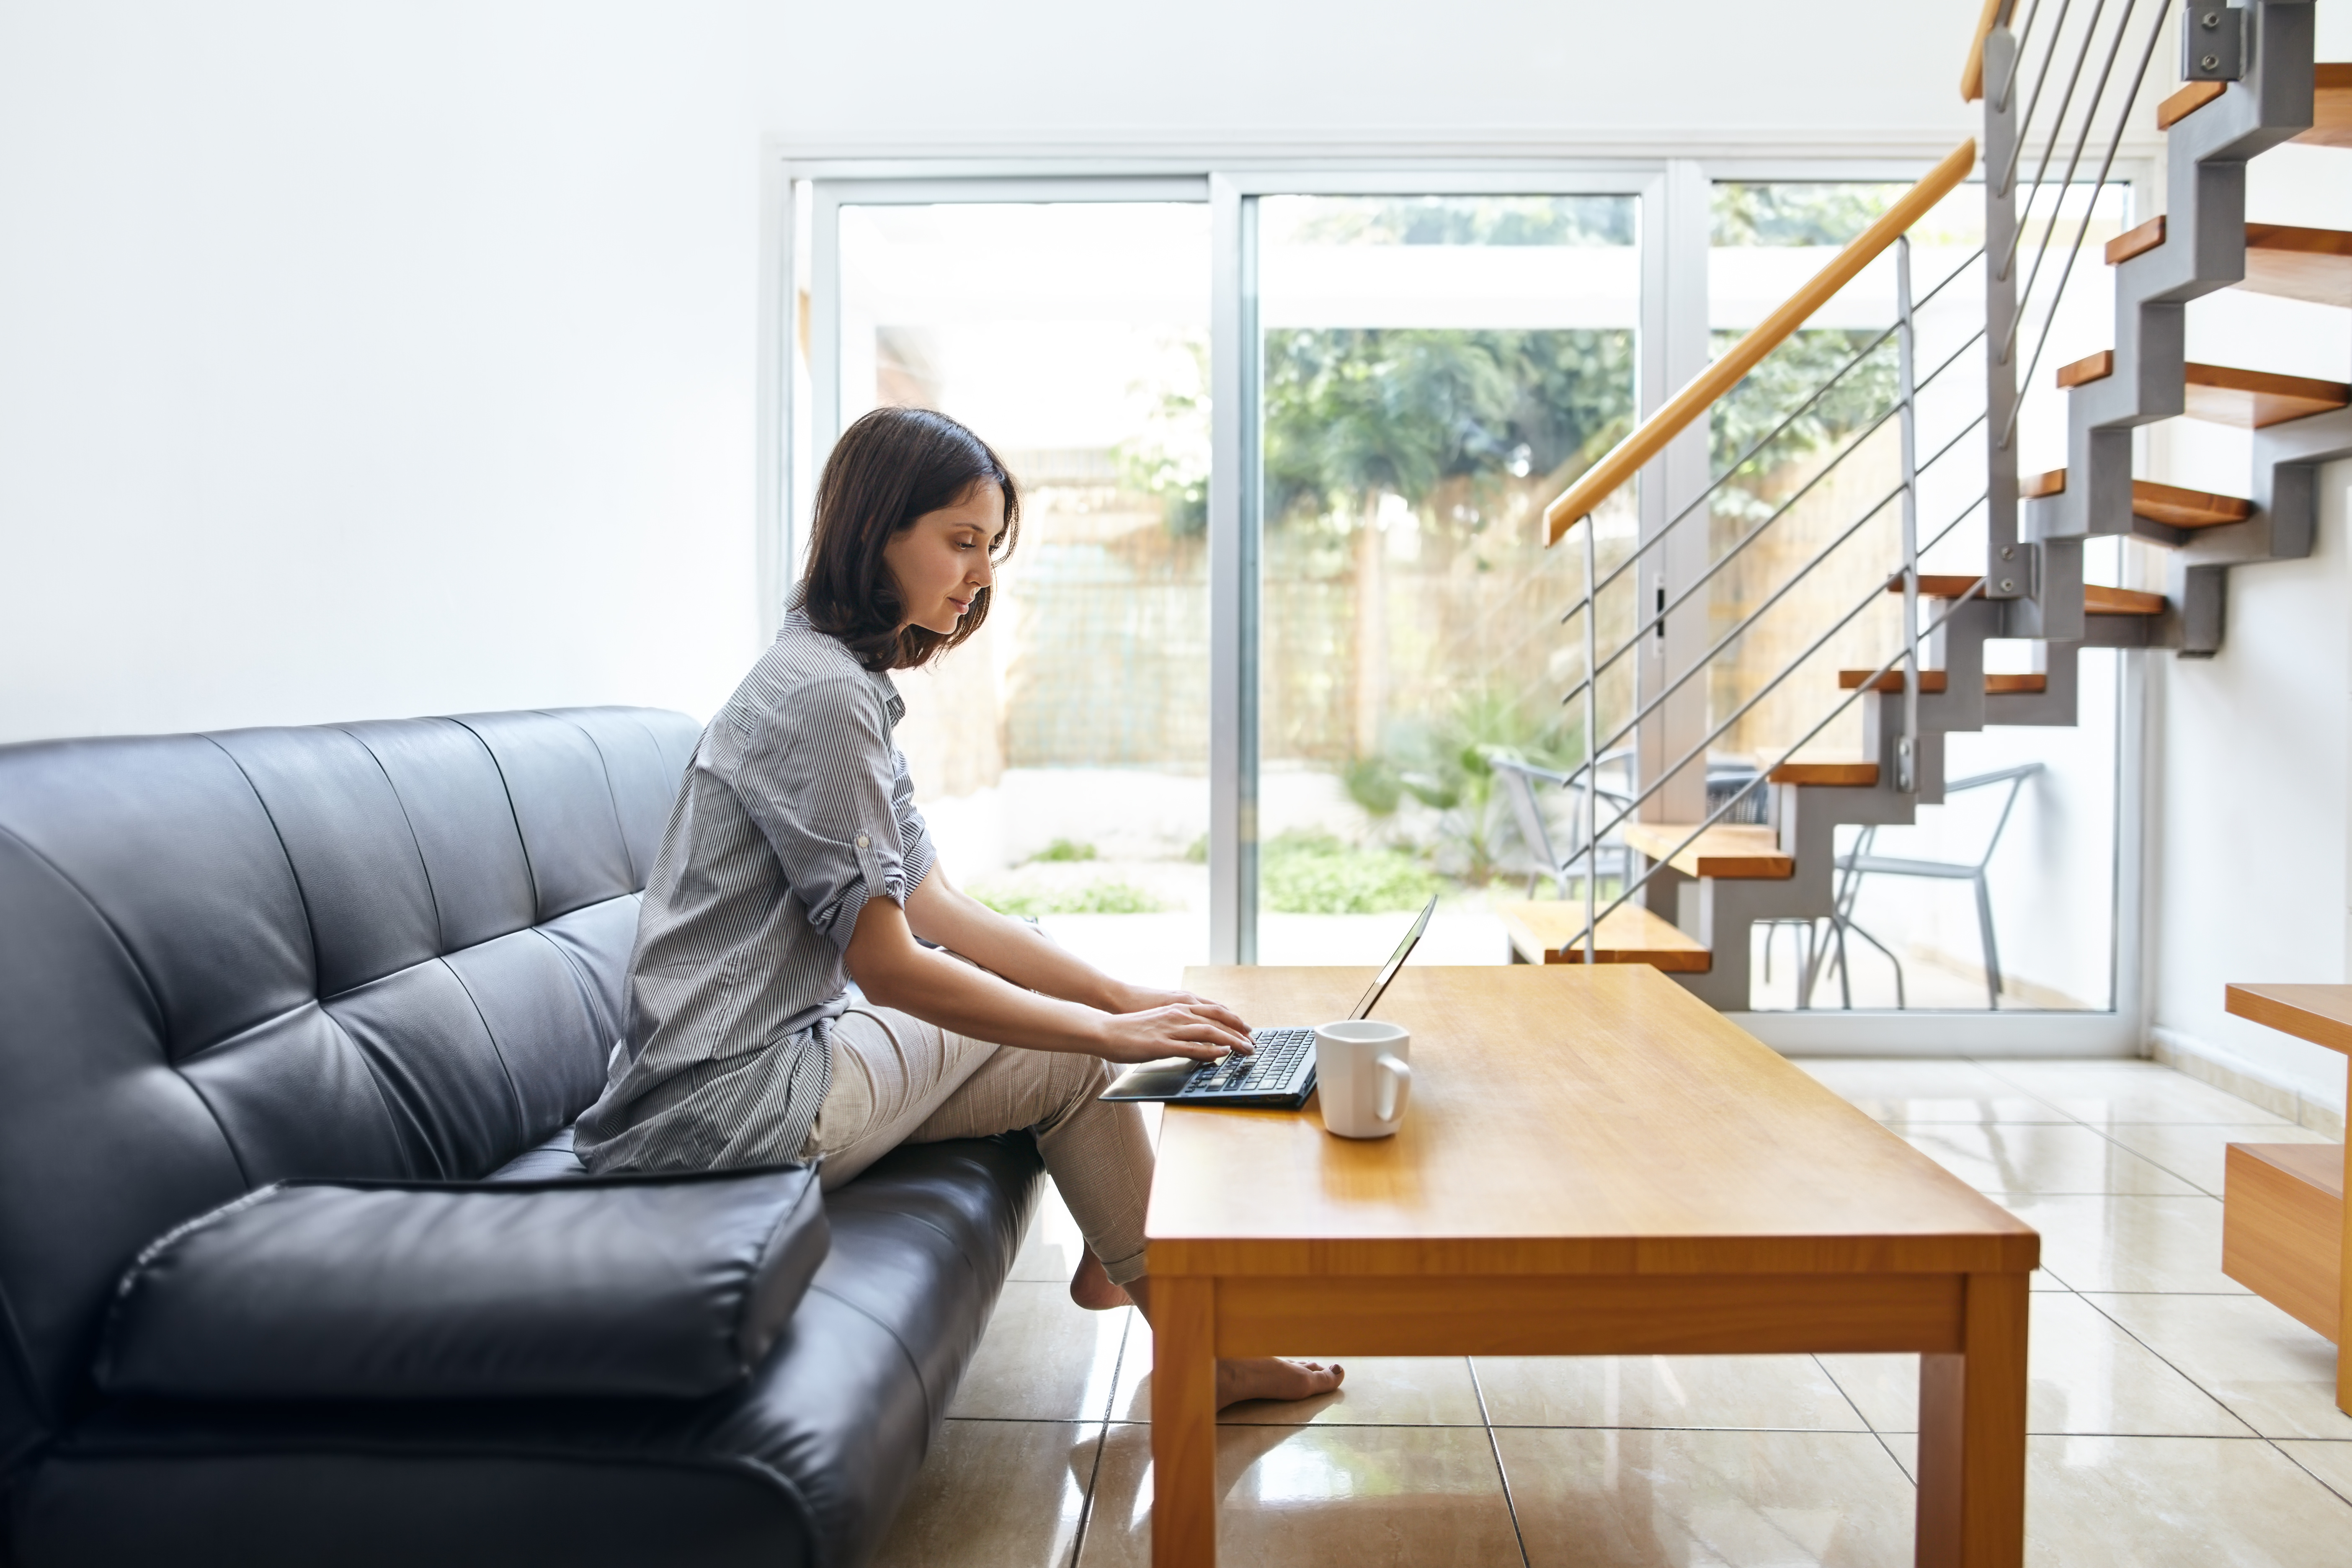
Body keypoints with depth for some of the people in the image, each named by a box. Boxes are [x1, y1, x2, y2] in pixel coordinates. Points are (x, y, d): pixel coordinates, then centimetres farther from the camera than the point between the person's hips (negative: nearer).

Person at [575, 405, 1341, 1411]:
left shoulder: (849, 683, 12)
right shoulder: (820, 694, -19)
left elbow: (931, 903, 10)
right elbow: (885, 961, -20)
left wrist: (1126, 997, 1)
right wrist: (1113, 1032, -14)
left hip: (770, 1056, 9)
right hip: (726, 1107, -9)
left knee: (1041, 977, 11)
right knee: (1065, 1060, -3)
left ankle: (1113, 1252, 21)